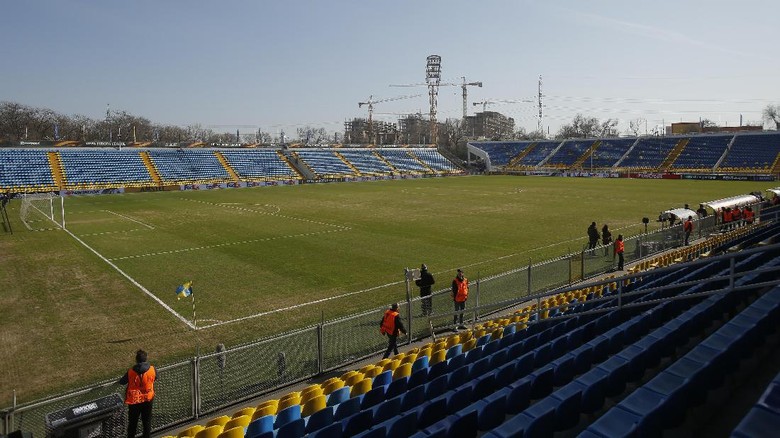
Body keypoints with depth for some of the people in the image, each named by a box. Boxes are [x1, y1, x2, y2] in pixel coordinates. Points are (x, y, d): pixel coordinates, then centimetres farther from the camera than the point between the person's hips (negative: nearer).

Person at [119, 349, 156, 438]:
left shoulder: (130, 372, -20)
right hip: (147, 400, 1)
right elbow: (155, 377, 6)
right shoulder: (152, 370, -16)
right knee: (147, 421, 17)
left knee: (132, 422, 19)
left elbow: (121, 382, -3)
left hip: (134, 401, -1)